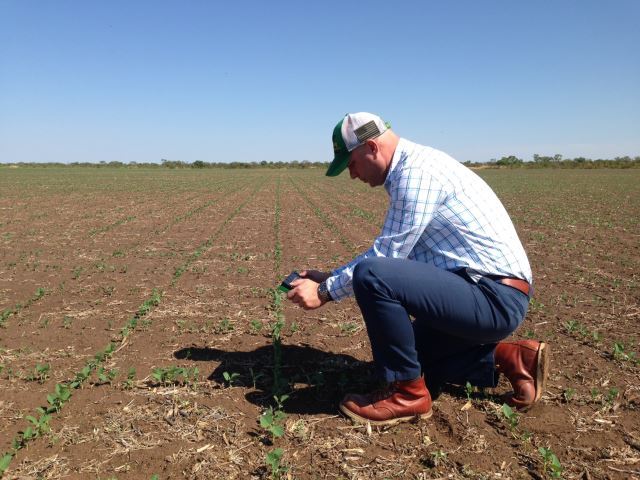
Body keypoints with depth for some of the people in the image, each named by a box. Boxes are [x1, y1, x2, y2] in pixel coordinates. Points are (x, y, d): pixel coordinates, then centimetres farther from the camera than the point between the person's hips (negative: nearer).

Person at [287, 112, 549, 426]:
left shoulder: (416, 171, -17)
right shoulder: (411, 170, 14)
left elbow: (385, 256, -18)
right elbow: (390, 254, 20)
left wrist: (326, 291, -8)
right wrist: (329, 276, 16)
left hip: (493, 297, -11)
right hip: (493, 296, 11)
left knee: (371, 276, -26)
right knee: (406, 351, 23)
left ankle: (407, 392, -9)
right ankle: (507, 358, 16)